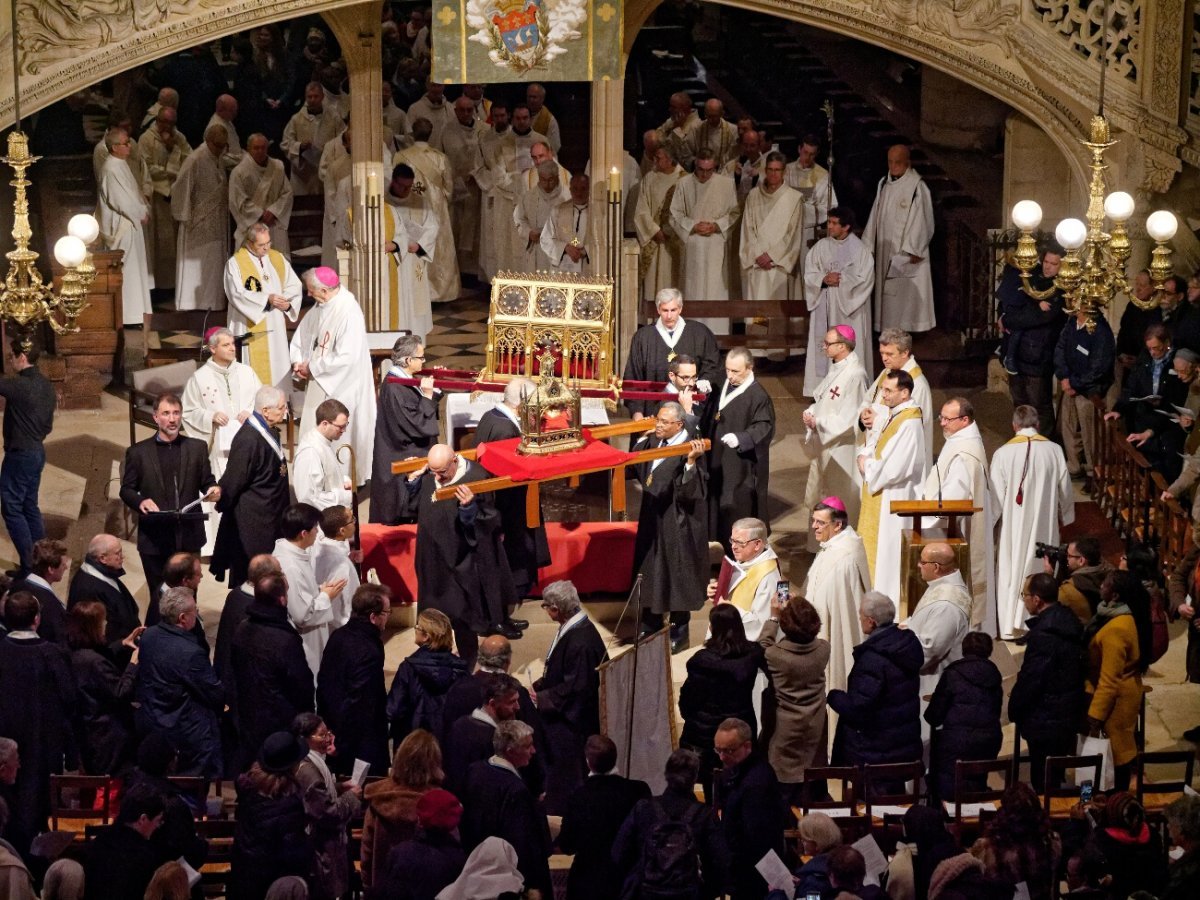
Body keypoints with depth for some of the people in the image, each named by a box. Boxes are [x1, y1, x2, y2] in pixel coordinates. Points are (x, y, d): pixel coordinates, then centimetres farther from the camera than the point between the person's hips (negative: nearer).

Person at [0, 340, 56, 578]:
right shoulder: (45, 385, 7)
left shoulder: (20, 385, -21)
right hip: (37, 451, 9)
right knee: (29, 506, 16)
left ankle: (29, 566, -6)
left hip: (20, 454, -9)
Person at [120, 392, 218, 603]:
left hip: (188, 536, 1)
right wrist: (140, 502, -16)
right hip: (154, 538, -1)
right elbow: (126, 489, 4)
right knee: (159, 599, 5)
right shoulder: (138, 453, 2)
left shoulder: (197, 448, 7)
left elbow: (206, 481, 10)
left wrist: (213, 490, -13)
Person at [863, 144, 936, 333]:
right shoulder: (884, 184, 9)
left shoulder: (917, 187, -12)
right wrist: (869, 244, 12)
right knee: (887, 291, 9)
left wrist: (914, 250, -17)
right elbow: (876, 216, 14)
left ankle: (904, 328, 1)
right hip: (885, 249, 6)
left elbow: (922, 220, -14)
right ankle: (888, 329, 15)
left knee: (905, 290, -4)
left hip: (906, 251, -6)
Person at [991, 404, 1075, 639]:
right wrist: (1065, 514, 20)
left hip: (1013, 525, -1)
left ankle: (1009, 626, 11)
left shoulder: (1003, 454, -12)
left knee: (1011, 570, 10)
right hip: (1044, 523, 1)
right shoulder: (1054, 451, -8)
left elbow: (996, 496, -8)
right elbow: (1065, 489, 2)